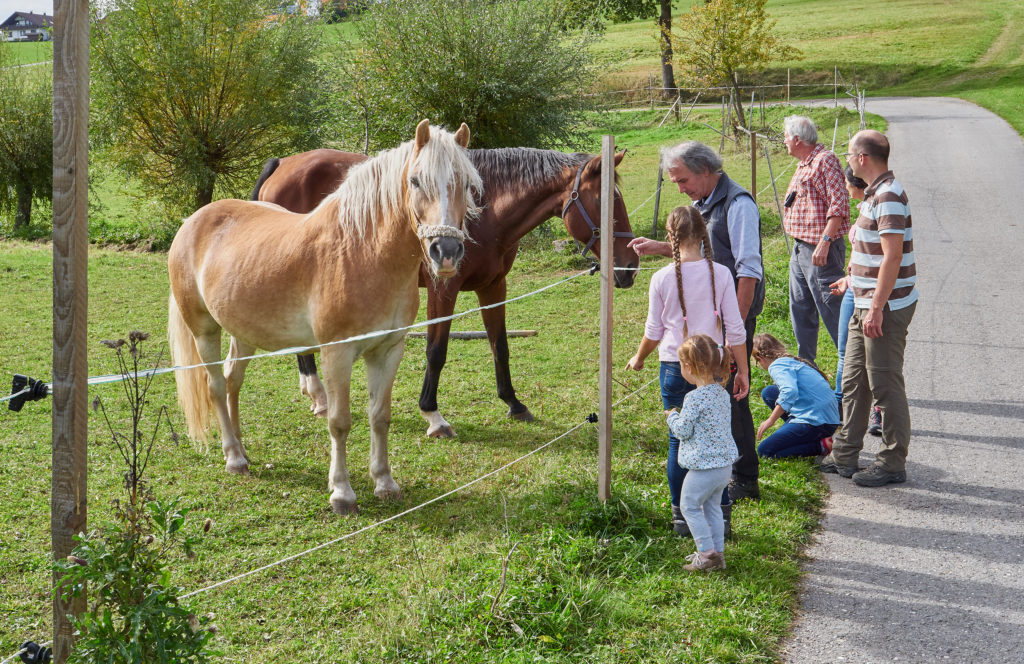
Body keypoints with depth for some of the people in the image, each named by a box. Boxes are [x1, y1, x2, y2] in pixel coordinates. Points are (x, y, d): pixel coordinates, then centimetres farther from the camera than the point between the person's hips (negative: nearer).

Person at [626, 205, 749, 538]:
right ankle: (720, 514, 13)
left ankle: (682, 515, 14)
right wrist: (742, 370, 7)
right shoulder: (720, 274, -5)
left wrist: (638, 358, 22)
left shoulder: (662, 278, -5)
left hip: (674, 368, 0)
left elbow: (653, 331, 3)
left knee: (678, 440, 8)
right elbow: (735, 330, -3)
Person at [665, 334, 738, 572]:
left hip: (703, 467, -8)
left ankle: (707, 553, 5)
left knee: (690, 507, 7)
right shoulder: (722, 394, 6)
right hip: (725, 465, 8)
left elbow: (683, 431, -16)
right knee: (712, 507, 20)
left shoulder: (695, 398, -20)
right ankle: (718, 553, 24)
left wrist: (673, 417, 5)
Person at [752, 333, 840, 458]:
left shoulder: (777, 366, -9)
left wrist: (770, 420, -20)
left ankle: (821, 446, -10)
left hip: (816, 422, -9)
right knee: (768, 393, 17)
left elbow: (789, 392, -27)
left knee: (764, 451, -6)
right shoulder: (794, 361, 21)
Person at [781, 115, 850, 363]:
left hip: (820, 251, -10)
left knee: (831, 309, -8)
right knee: (800, 310, 14)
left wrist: (824, 242, -26)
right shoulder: (805, 164, 18)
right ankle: (806, 364, 24)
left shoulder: (825, 160, -13)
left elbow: (839, 205, -21)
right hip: (801, 250, 10)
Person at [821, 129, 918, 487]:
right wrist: (851, 280, 36)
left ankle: (892, 463, 7)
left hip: (885, 307, -10)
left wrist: (876, 308, -24)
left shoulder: (889, 196, -19)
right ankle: (844, 455, 23)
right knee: (854, 380, 15)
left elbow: (893, 257, -24)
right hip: (865, 303, 10)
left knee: (885, 384, -2)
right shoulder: (875, 193, 13)